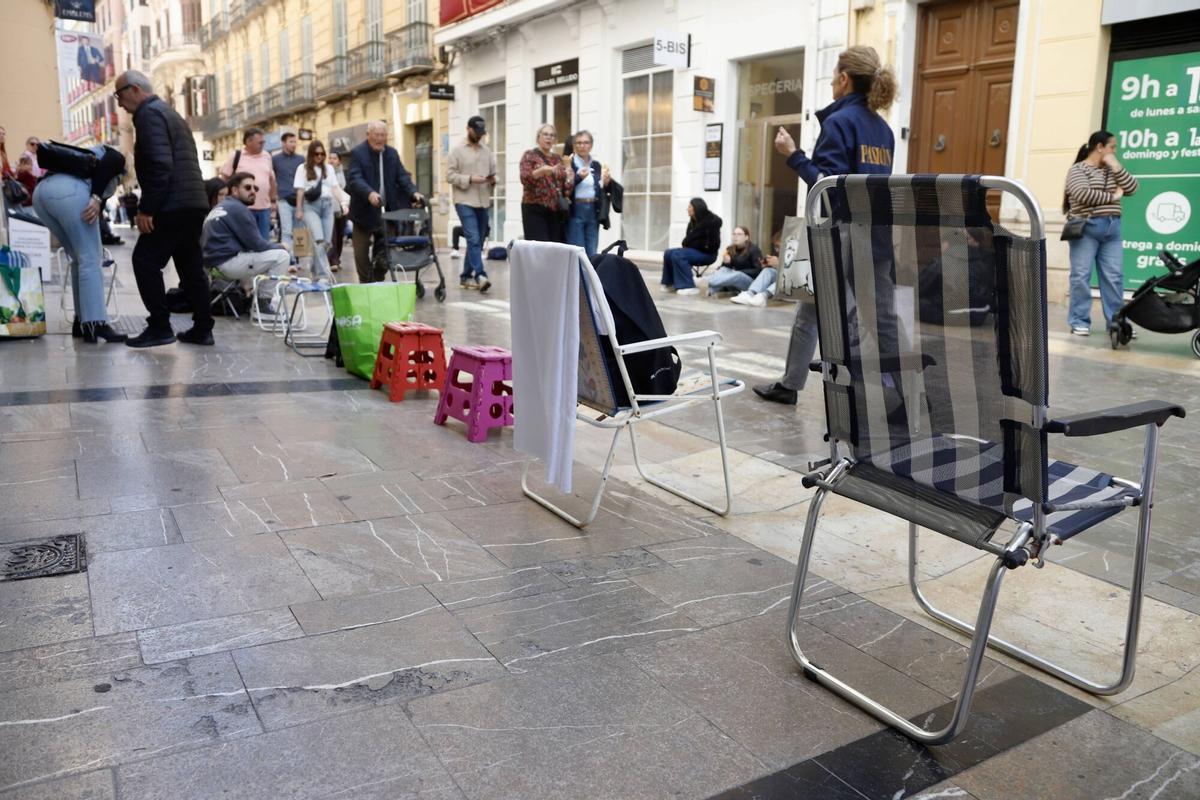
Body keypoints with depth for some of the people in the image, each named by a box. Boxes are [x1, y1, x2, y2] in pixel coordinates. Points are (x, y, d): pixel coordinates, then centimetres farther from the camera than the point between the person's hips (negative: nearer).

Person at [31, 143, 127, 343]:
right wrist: (96, 197, -15)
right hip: (69, 192, -8)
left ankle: (82, 321, 16)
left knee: (81, 259, 16)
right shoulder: (118, 159, 21)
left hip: (42, 191, 8)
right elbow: (109, 161, -7)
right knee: (90, 260, -5)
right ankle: (95, 324, -11)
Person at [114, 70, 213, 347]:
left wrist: (146, 208, -20)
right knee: (189, 265, 11)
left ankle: (159, 327, -6)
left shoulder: (149, 114, -8)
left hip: (173, 204, -10)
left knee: (145, 261, -6)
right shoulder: (168, 111, 23)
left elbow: (159, 165, -20)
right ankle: (202, 328, 11)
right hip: (193, 201, 10)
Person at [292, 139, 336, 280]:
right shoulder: (303, 168, 7)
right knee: (319, 239, -17)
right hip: (311, 205, -4)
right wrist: (299, 210, 0)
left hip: (327, 204, 4)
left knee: (326, 241, 0)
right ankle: (323, 274, -20)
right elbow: (300, 191, 4)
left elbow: (334, 188, 15)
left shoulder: (329, 168, 16)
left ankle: (316, 270, 19)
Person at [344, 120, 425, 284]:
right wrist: (369, 193, -37)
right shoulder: (357, 153, -7)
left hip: (386, 211, 4)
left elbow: (402, 176, 6)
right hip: (364, 211, -4)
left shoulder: (392, 153, 10)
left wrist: (413, 192, -14)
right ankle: (366, 284, 11)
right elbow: (354, 178, -19)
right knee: (361, 252, 1)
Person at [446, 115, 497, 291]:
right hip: (465, 202, -6)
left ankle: (466, 277, 19)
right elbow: (449, 175, -6)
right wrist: (470, 179, -18)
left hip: (483, 202, 6)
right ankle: (480, 276, -20)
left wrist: (494, 179, -5)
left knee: (477, 242, 9)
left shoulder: (487, 151, 14)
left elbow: (493, 172, 19)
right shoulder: (457, 151, 0)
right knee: (473, 239, -16)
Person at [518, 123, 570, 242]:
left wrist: (569, 181, -4)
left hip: (555, 210, 5)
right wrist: (541, 171, -27)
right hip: (535, 208, -5)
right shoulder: (530, 155, 4)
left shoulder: (558, 159, 18)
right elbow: (524, 179, -10)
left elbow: (563, 186, 19)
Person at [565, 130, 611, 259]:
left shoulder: (597, 165, 14)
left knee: (592, 254, 5)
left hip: (593, 211, 5)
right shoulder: (568, 164, -2)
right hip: (575, 211, -5)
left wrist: (606, 183, -2)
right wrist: (578, 178, -21)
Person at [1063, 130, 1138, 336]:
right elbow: (1083, 195, -17)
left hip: (1111, 229, 6)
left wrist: (1116, 167, 3)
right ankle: (1079, 321, 1)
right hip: (1086, 228, -6)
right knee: (1081, 276, -4)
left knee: (1114, 276, 3)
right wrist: (1112, 197, -7)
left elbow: (1131, 188, 11)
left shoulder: (1111, 170, 19)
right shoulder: (1078, 169, -2)